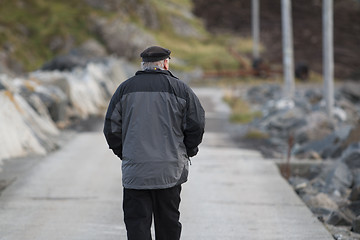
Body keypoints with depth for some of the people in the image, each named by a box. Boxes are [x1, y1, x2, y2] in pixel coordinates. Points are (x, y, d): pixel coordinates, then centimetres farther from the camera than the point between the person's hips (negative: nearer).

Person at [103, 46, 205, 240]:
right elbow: (196, 125, -1)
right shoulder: (180, 89, 0)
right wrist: (187, 152, 14)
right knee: (168, 221, 11)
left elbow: (111, 128, 3)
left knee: (136, 222, 0)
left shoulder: (125, 88, 3)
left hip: (135, 171, 0)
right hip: (170, 171, 0)